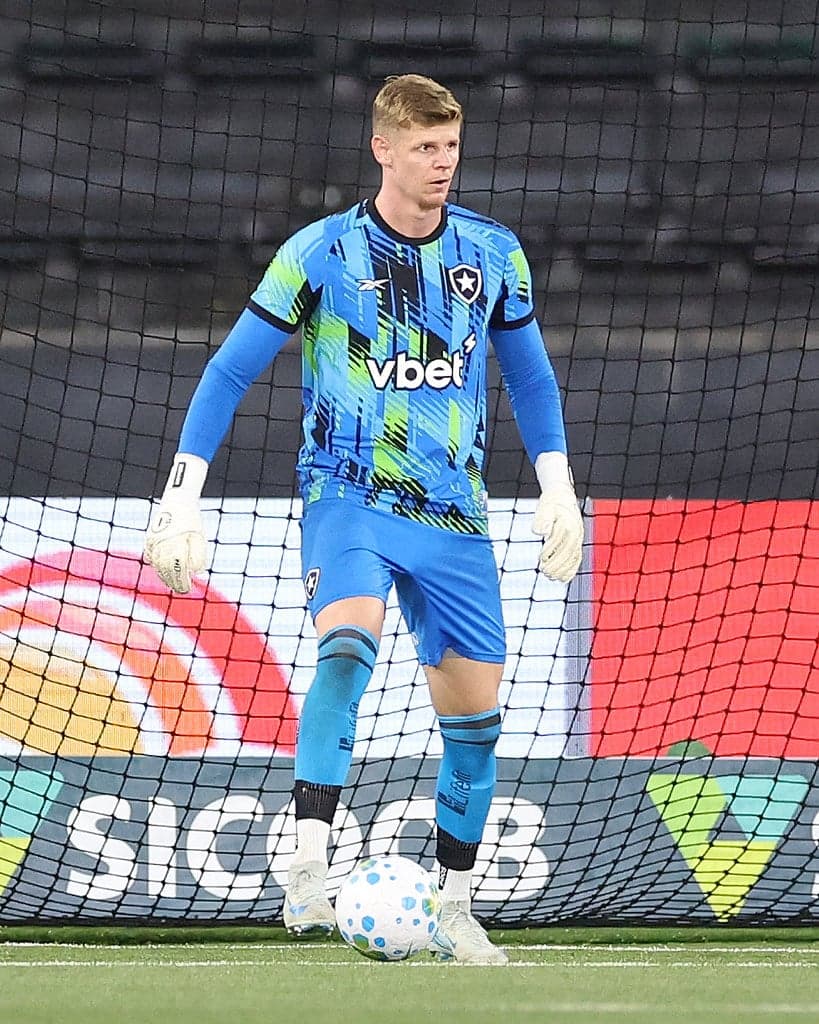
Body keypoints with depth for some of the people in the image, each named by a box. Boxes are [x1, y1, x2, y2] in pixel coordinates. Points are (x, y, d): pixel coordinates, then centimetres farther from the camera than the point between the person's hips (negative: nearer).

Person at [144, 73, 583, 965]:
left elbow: (529, 374, 19)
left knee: (474, 710, 4)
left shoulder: (492, 253, 5)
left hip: (453, 515, 4)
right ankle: (308, 870, -36)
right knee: (349, 641, -32)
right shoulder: (322, 253, -5)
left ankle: (455, 910, 22)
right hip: (348, 496, -4)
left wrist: (557, 486, 10)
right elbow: (230, 371, -1)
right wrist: (181, 496, -6)